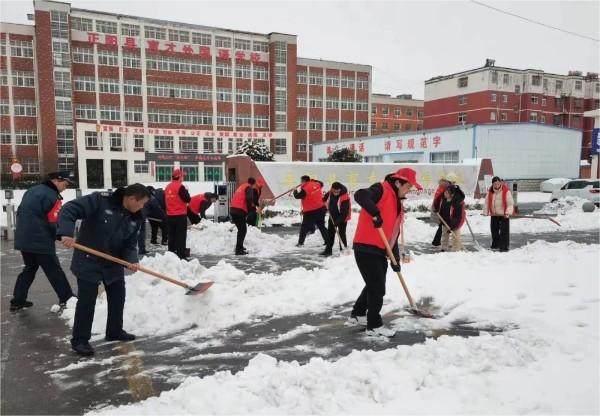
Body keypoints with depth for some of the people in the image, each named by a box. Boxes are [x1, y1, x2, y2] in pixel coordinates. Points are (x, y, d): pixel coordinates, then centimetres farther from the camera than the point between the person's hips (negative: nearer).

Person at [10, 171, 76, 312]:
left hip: (23, 239, 8)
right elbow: (54, 223, -18)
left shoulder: (31, 190, 12)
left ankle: (17, 301, 22)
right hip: (40, 241, -8)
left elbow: (20, 212, 19)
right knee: (54, 271, 2)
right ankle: (67, 299, 10)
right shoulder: (52, 196, -16)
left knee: (29, 268, 20)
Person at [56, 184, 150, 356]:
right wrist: (66, 233, -37)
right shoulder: (100, 200, -22)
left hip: (114, 264, 7)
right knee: (86, 301, -1)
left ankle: (115, 332, 33)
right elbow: (69, 209, -24)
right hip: (89, 261, -6)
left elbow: (130, 243, 0)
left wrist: (132, 260, -19)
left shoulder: (135, 218, -3)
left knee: (118, 297, 14)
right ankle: (79, 340, 14)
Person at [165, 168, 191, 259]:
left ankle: (171, 253, 21)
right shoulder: (180, 187, -14)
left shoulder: (167, 187, 9)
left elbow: (165, 201, 17)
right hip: (180, 215, -7)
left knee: (171, 235, 14)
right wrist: (186, 192, 3)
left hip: (170, 215, 7)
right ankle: (181, 254, -5)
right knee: (181, 235, -4)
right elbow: (188, 199, -14)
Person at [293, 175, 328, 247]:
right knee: (321, 226, 19)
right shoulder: (317, 184, 4)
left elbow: (297, 196, -11)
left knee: (304, 228, 5)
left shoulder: (305, 189, -16)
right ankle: (327, 240, 21)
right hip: (321, 209, 6)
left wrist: (295, 191, 9)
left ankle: (300, 242, 8)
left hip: (310, 212, -6)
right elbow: (321, 183, 26)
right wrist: (313, 180, 35)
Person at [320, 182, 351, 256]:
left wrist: (338, 221, -32)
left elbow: (344, 211, -30)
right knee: (330, 233, 10)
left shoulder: (345, 197, -30)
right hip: (332, 216, 7)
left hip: (342, 217, -7)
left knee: (341, 233, -5)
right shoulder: (330, 192, -10)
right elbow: (326, 197, 17)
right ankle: (328, 250, 19)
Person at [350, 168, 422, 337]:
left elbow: (393, 233, 18)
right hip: (366, 248, -10)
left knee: (375, 285, 21)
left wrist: (395, 258, 14)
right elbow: (360, 195, -31)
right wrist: (375, 213, -38)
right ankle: (374, 325, 12)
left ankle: (357, 314, 38)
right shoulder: (381, 189, -10)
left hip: (380, 251, 10)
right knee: (378, 288, -2)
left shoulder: (397, 202, 17)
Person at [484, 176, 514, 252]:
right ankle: (495, 245, 27)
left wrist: (508, 212, -22)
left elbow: (510, 203, -12)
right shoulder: (490, 192, 2)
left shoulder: (506, 191, -11)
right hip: (494, 215, 5)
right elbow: (487, 202, 8)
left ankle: (504, 246, 0)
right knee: (494, 230, 13)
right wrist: (485, 212, 3)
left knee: (504, 231, -5)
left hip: (504, 215, -5)